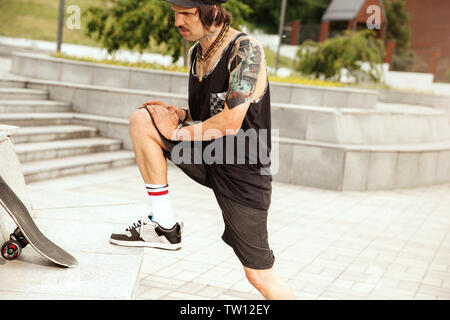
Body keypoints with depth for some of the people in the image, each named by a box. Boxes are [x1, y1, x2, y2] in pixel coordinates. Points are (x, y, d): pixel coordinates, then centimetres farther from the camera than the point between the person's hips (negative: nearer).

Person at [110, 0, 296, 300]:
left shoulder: (246, 50, -18)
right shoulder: (196, 52, 6)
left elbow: (231, 121, -26)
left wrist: (176, 132, -14)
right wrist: (179, 114, -3)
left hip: (243, 172, -7)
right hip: (205, 156, 7)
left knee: (261, 276, -3)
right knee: (141, 119, -10)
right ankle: (165, 227, -5)